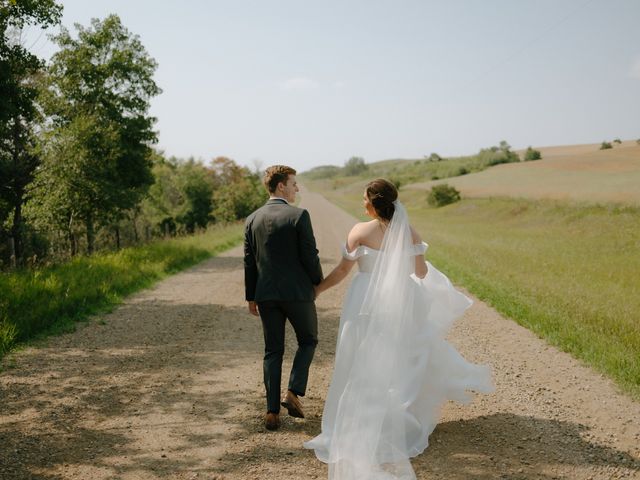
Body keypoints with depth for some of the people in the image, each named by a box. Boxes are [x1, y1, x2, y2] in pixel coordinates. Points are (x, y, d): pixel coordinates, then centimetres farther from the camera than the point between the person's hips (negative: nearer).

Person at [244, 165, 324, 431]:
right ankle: (293, 392, 2)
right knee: (308, 340, 18)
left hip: (266, 295, 4)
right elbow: (310, 256, -11)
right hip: (297, 292, -4)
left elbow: (249, 261, 7)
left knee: (272, 351, 11)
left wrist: (251, 296, 14)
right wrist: (318, 284, 6)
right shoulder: (299, 215, -10)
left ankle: (272, 411, 9)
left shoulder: (252, 219, 5)